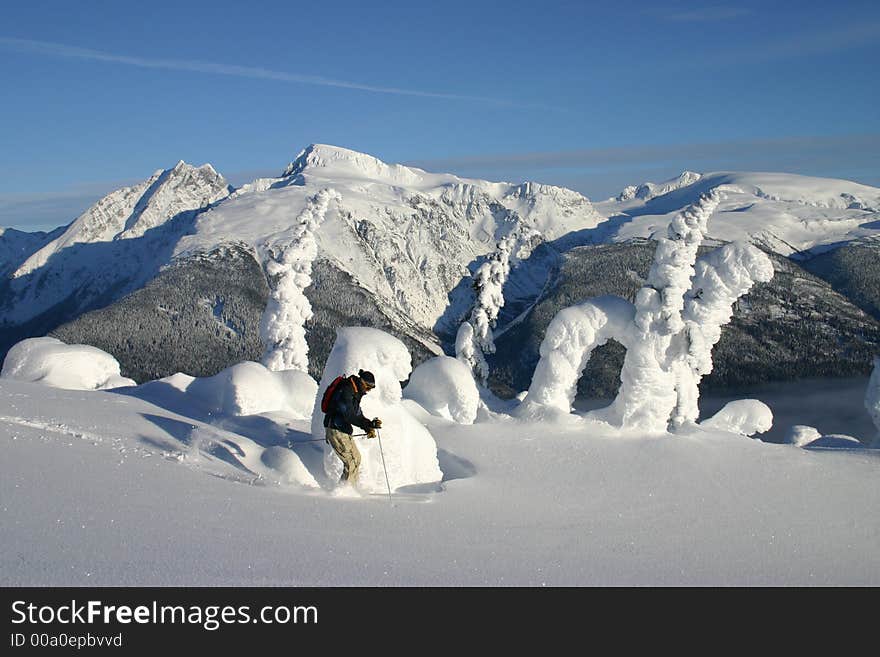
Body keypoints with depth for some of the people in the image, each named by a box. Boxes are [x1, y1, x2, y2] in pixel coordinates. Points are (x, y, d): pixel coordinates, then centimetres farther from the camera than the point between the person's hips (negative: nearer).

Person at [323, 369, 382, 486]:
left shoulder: (356, 393, 12)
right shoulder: (345, 391, -20)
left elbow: (358, 414, 17)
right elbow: (350, 416, -29)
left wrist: (368, 428, 0)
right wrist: (369, 425, -32)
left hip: (344, 429, 10)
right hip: (335, 429, -10)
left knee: (356, 458, 15)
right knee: (351, 461, -11)